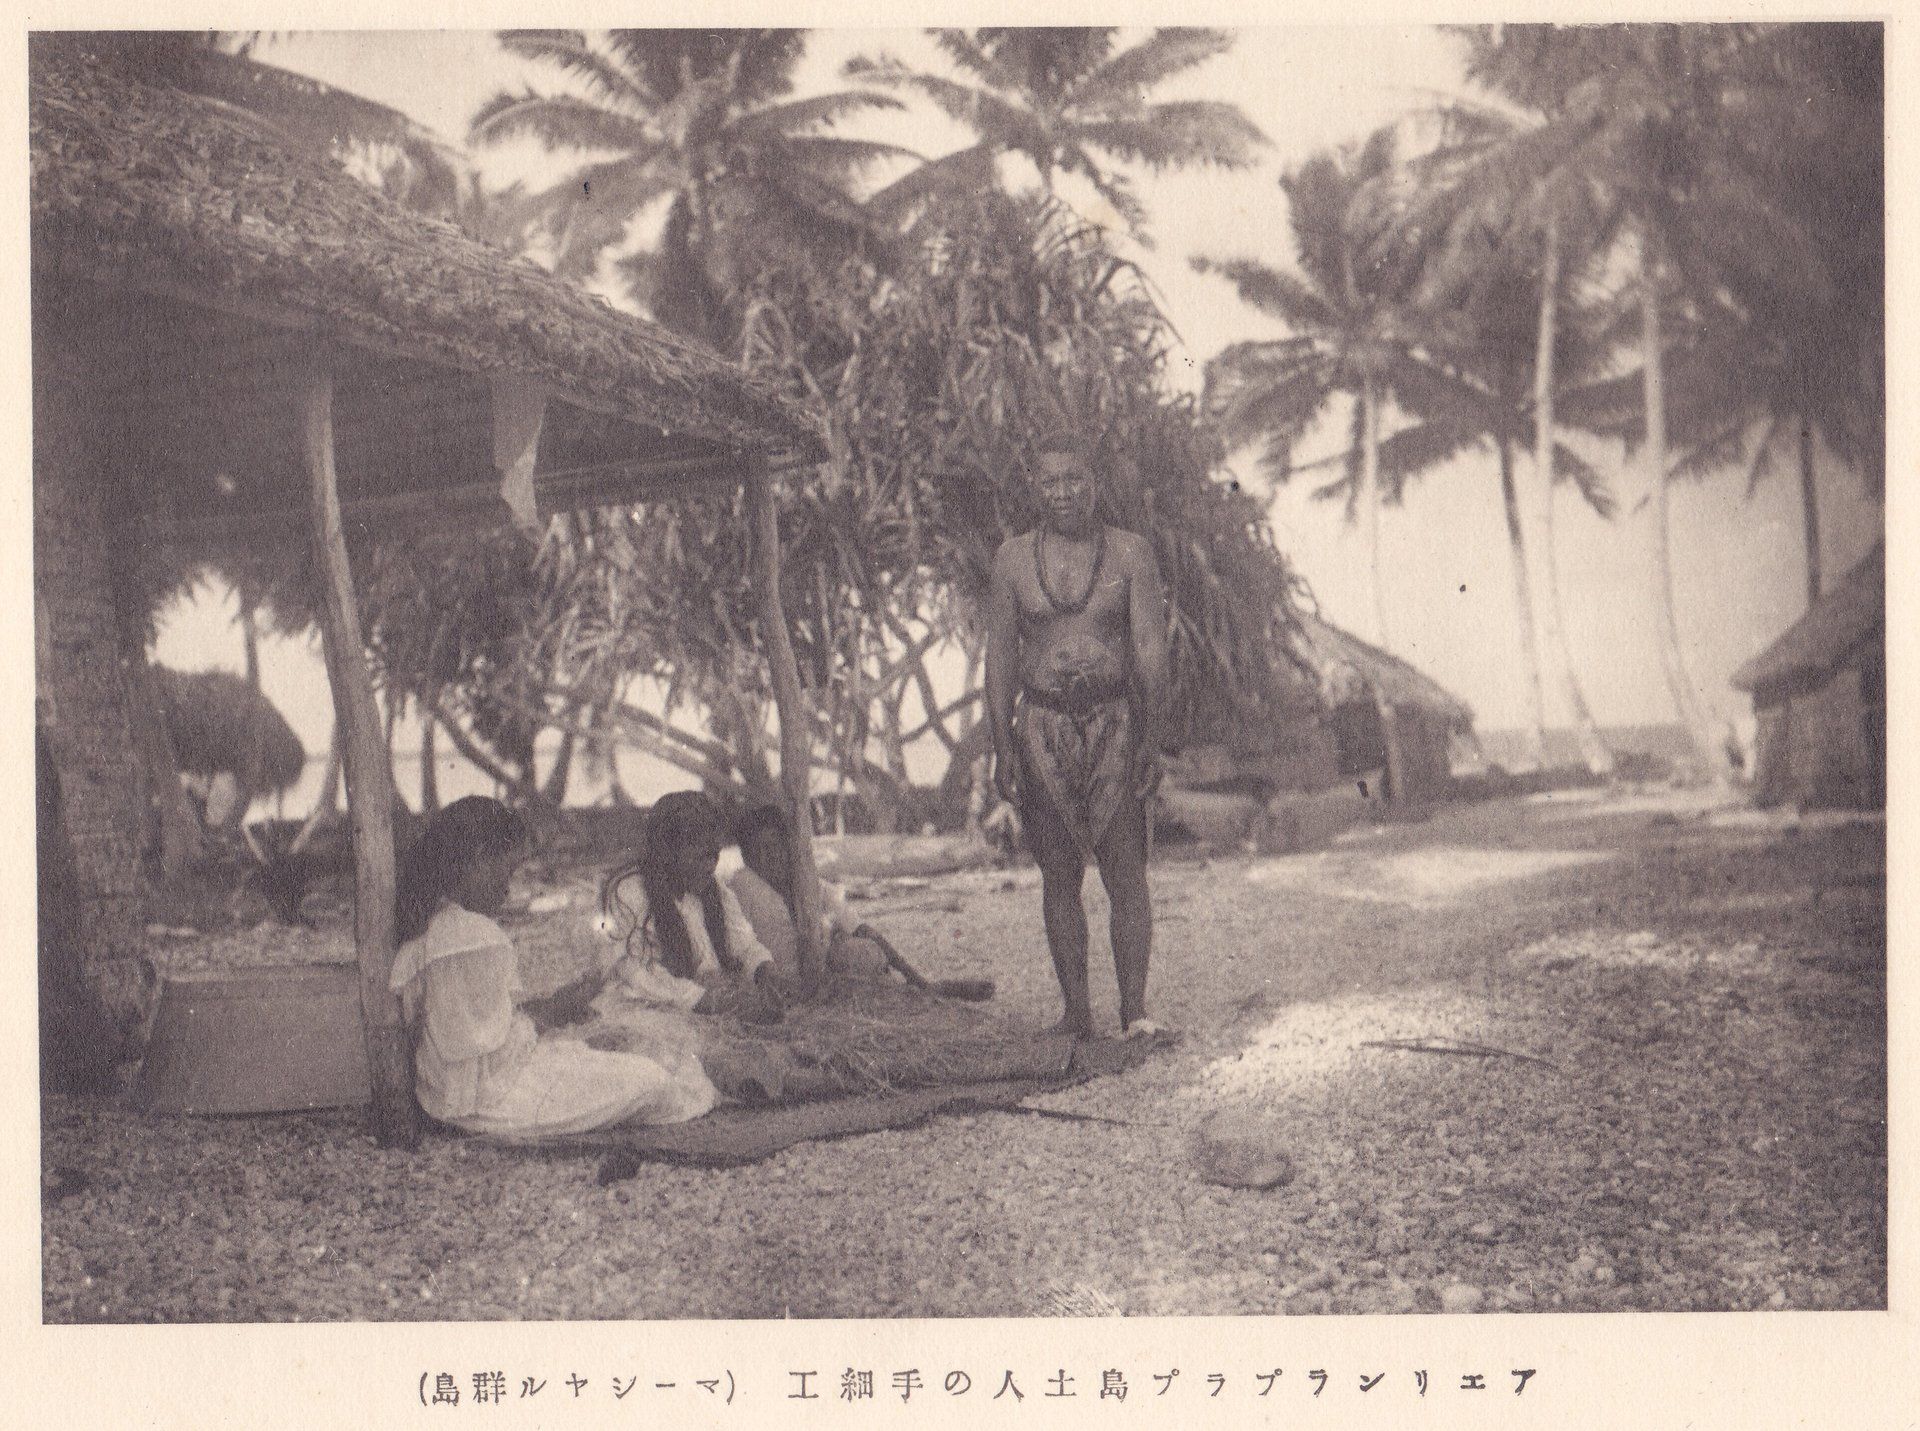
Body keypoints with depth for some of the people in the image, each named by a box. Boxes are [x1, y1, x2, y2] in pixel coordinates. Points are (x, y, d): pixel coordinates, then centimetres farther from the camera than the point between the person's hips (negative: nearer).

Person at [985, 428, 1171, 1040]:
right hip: (1042, 726, 1)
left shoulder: (1129, 553, 3)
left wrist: (1151, 738, -6)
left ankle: (1135, 1009, -7)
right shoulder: (1013, 558, 7)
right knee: (1060, 874, 3)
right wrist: (1002, 748, 2)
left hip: (1115, 722, -1)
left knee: (1125, 869, -8)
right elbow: (999, 656, 8)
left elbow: (1150, 650, 1)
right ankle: (1076, 1009, 8)